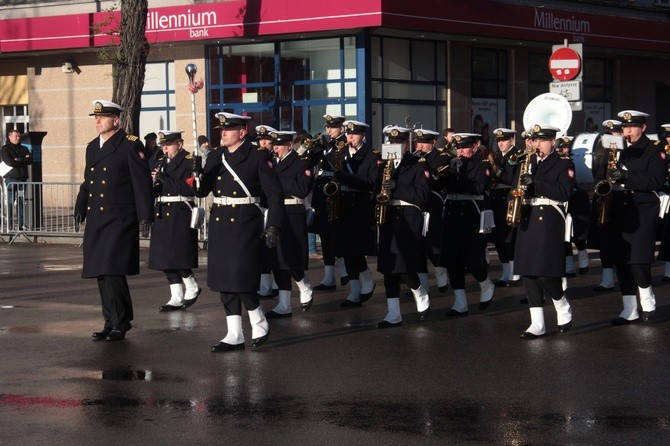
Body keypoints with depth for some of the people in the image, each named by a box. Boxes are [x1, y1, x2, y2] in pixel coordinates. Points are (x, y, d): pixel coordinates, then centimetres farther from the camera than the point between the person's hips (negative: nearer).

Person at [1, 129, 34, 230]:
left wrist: (18, 160, -7)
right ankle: (9, 225, -7)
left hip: (22, 179, 4)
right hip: (11, 178, -4)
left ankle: (21, 225, 3)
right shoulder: (5, 149, 4)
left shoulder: (24, 149, 20)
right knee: (10, 203, -7)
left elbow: (30, 160, 4)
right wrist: (24, 160, -3)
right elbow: (10, 162, -11)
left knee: (22, 203, 2)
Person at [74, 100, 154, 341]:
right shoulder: (92, 147, 17)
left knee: (113, 272, -12)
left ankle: (121, 324, -2)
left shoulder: (131, 145, -5)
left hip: (120, 220, -7)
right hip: (96, 221, 7)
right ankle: (111, 323, 18)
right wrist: (80, 210, 12)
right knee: (102, 275, 9)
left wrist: (145, 217, -13)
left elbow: (142, 183, -9)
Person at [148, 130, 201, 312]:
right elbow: (150, 189, 16)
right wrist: (153, 182, -6)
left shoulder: (189, 162, -6)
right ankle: (177, 298, 12)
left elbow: (189, 188, -17)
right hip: (162, 214, 7)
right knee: (165, 258, 6)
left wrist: (165, 178, -20)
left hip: (180, 214, -7)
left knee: (178, 256, -8)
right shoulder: (157, 163, 16)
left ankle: (192, 288, 14)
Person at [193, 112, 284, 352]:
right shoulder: (215, 157, 10)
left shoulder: (258, 157, -6)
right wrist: (197, 173, -12)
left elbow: (275, 194, -7)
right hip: (220, 224, 6)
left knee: (242, 280, -9)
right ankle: (234, 335, 13)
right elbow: (201, 190, 8)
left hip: (245, 226, -6)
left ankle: (259, 324, 13)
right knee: (225, 282, 6)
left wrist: (273, 227, -13)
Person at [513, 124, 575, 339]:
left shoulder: (564, 164, 1)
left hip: (549, 222, -6)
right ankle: (537, 325, 6)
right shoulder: (527, 163, 18)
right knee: (529, 273, 2)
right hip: (527, 222, 6)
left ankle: (564, 309, 14)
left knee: (545, 273, -12)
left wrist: (536, 182, -20)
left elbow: (565, 193, -13)